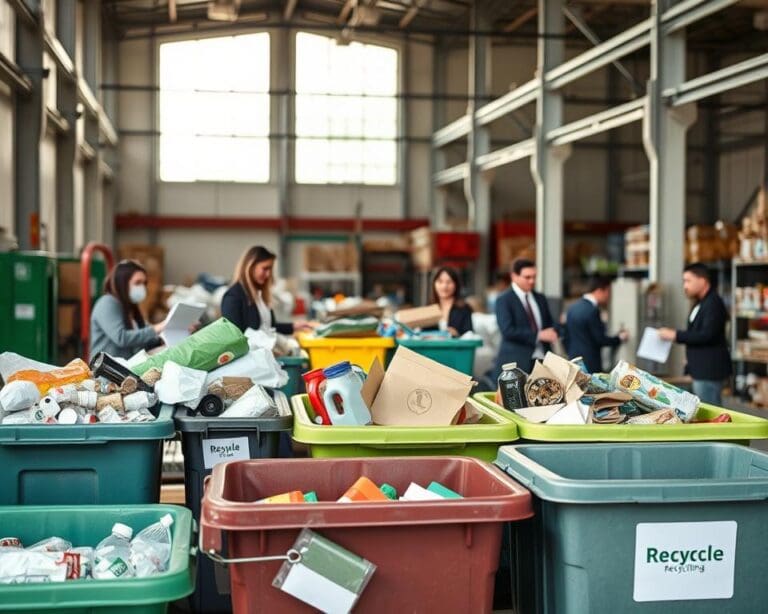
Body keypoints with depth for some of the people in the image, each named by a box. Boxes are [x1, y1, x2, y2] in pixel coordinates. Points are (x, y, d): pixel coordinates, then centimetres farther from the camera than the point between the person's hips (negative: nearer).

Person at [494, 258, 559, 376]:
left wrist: (552, 332, -3)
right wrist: (538, 335, -18)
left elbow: (550, 325, 22)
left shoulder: (540, 298, 16)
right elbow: (507, 330, -14)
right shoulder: (504, 300, -4)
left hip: (541, 359, 5)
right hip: (516, 361, -5)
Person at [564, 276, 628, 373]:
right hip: (590, 365, -9)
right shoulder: (592, 310, -16)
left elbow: (566, 337, 15)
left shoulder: (573, 307, 10)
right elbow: (600, 340, -12)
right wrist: (620, 338, 4)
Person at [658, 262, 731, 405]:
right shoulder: (701, 303, 15)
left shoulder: (713, 303, -16)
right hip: (702, 368, 10)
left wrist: (676, 335, -19)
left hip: (710, 368, -10)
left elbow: (707, 335, -24)